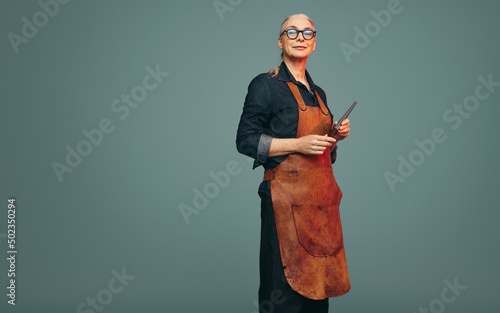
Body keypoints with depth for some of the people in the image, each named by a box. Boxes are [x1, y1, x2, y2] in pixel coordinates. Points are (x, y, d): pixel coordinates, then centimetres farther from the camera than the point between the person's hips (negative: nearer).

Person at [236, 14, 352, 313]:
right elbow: (246, 140, -10)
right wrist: (298, 144, -16)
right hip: (287, 196, -7)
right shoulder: (266, 84, -3)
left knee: (317, 282, 12)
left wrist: (336, 136, 5)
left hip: (321, 196, 7)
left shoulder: (317, 92, 18)